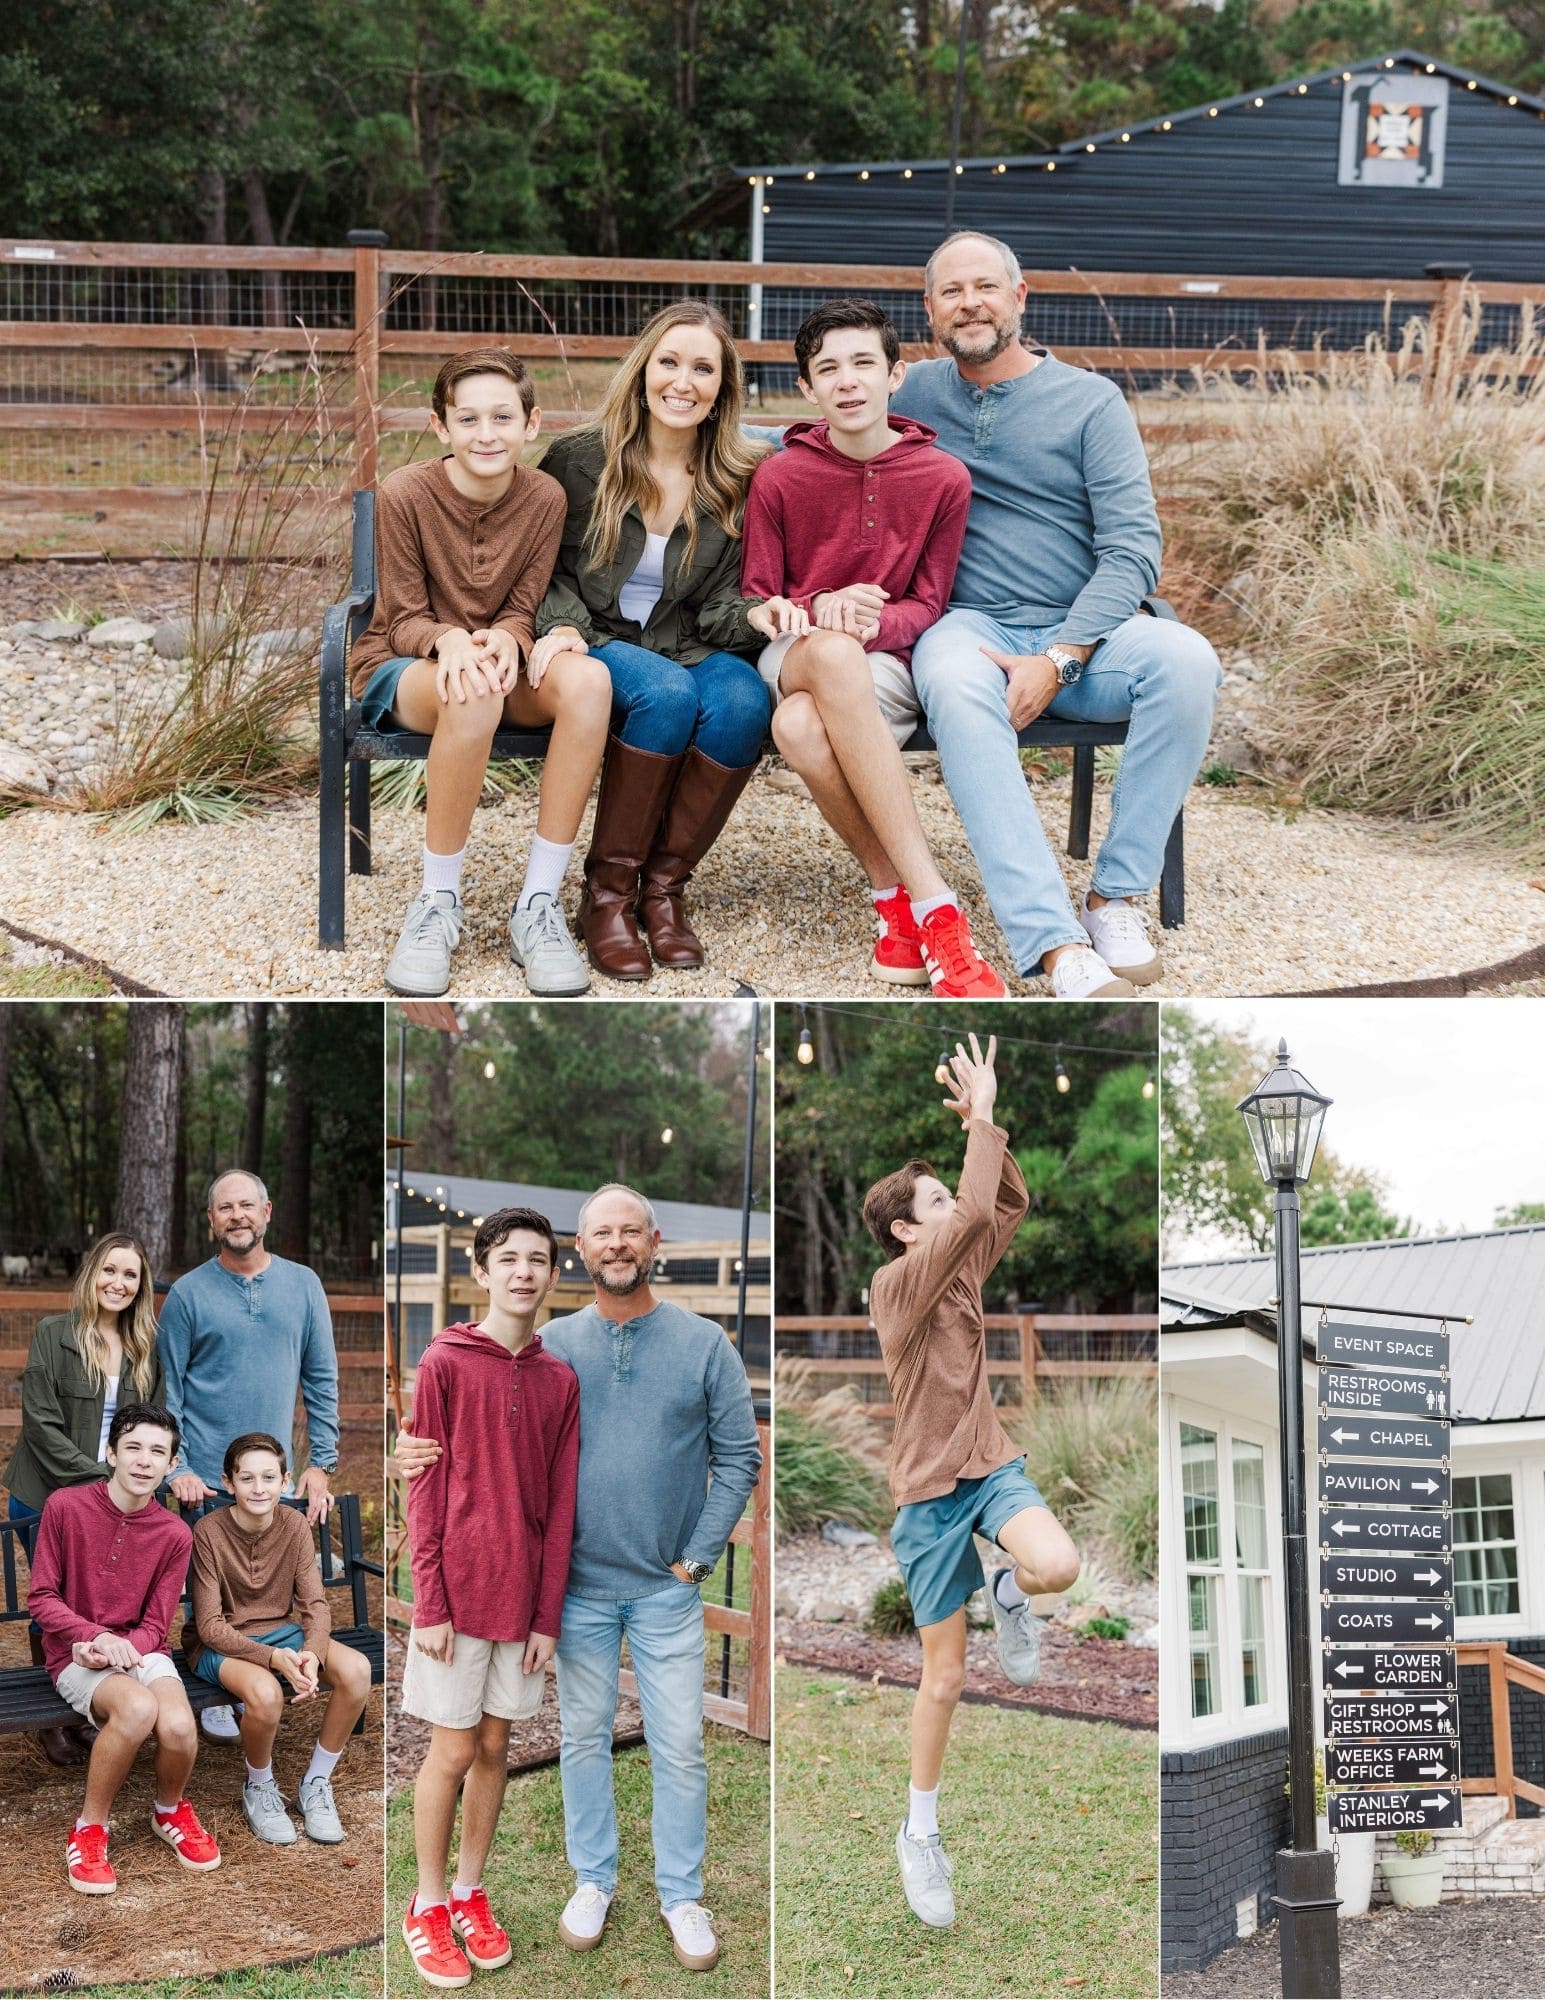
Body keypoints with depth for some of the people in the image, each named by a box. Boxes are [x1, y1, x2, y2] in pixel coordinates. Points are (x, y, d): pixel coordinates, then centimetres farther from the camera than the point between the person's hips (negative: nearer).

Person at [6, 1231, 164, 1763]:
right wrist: (93, 1479, -15)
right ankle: (51, 1724, 15)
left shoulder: (145, 1349, 8)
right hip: (48, 1500, -4)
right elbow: (41, 1423, -11)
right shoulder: (53, 1334, -6)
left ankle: (83, 1715, 16)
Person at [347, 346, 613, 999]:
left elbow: (524, 609, -1)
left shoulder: (544, 498, -5)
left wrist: (505, 638, -26)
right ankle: (438, 903, -23)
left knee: (587, 679, -31)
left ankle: (538, 903, -25)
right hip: (402, 669, -3)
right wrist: (449, 640, -32)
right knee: (472, 696, -41)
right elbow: (404, 619, -8)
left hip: (500, 662, 3)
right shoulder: (404, 494, -13)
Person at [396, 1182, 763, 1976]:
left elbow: (738, 1457, -1)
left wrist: (698, 1556, -5)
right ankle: (592, 1880, 28)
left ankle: (681, 1894, 17)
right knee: (584, 1738, 12)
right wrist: (426, 1454, -19)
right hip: (579, 1586, 1)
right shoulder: (552, 1346, 0)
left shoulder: (703, 1344, -3)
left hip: (667, 1588, -1)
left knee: (679, 1747, 3)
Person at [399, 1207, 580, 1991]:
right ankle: (428, 1906, 15)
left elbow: (560, 1505, 5)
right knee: (453, 1752, 2)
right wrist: (430, 1603, -11)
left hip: (522, 1596, 4)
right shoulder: (445, 1362, -6)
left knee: (495, 1748, 11)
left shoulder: (560, 1381, 5)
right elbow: (424, 1491, -7)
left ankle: (471, 1892, 24)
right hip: (457, 1591, -4)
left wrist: (549, 1614, 1)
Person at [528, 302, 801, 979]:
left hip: (687, 648, 2)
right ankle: (607, 891, -22)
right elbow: (548, 573, 4)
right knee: (668, 692, -36)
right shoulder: (579, 460, -1)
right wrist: (564, 625, -18)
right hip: (597, 644, -2)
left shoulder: (738, 482, 4)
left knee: (743, 702, -33)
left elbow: (715, 604, 5)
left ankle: (663, 884, -16)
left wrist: (751, 616, -18)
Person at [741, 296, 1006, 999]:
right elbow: (755, 601, 5)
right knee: (830, 651, -40)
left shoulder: (943, 478, 1)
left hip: (888, 662, -1)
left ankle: (898, 896, -24)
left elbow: (926, 606, 4)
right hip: (793, 655, 1)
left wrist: (871, 621, -19)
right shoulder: (778, 477, 1)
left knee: (802, 724, -38)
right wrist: (821, 611, -17)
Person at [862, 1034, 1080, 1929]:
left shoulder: (963, 1270, 6)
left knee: (1058, 1565, -30)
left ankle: (1009, 1594, 8)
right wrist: (981, 1116, -19)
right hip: (931, 1491, -5)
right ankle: (921, 1830, 23)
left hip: (993, 1463, 5)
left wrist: (990, 1122, -2)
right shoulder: (897, 1284, -15)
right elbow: (975, 1213, -26)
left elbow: (1010, 1204, 10)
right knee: (944, 1679, 3)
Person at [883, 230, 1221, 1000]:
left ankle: (1115, 897, -22)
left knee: (1185, 659, -32)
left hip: (1079, 633, 0)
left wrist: (1058, 662, -16)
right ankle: (1057, 946, -47)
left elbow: (1133, 548, -2)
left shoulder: (1091, 401, 8)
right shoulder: (911, 395, 15)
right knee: (955, 687, -38)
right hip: (967, 625, 0)